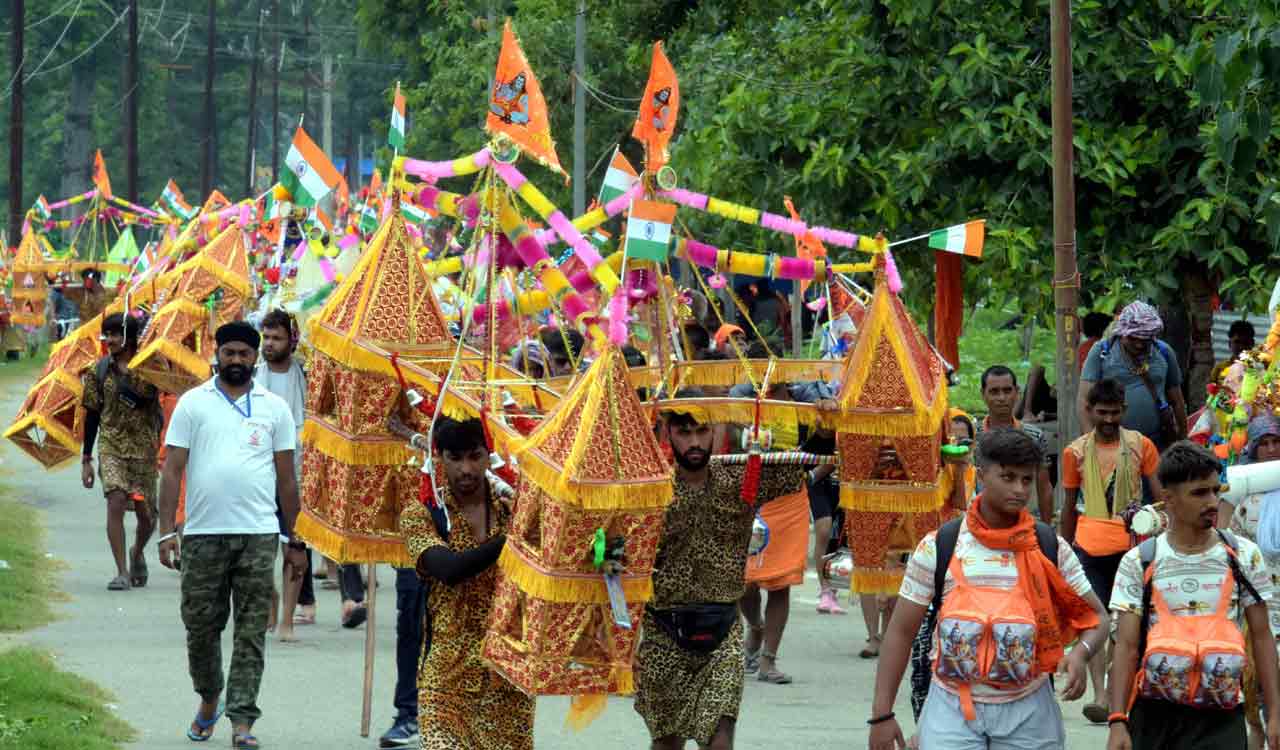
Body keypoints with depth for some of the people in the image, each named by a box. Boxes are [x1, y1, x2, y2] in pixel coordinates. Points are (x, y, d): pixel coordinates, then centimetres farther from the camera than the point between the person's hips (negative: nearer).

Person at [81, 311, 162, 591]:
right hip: (111, 446, 0)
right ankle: (122, 572, -14)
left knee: (145, 512, 6)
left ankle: (137, 553, 38)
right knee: (116, 502, -18)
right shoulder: (100, 370, 5)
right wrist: (86, 459, 8)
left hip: (143, 448, 0)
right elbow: (92, 414, 9)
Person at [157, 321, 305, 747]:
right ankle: (208, 700, 31)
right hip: (202, 533, 0)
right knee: (201, 626, 7)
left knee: (251, 631, -3)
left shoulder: (275, 408, 9)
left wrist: (295, 542, 8)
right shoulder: (193, 404, 5)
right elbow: (172, 470, 2)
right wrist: (167, 531, -7)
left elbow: (286, 478, 11)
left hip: (258, 535, 0)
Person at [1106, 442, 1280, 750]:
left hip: (1220, 719, 0)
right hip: (1154, 714, 0)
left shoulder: (1243, 556, 4)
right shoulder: (1139, 563, 0)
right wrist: (1117, 722, -11)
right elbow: (1126, 647, -2)